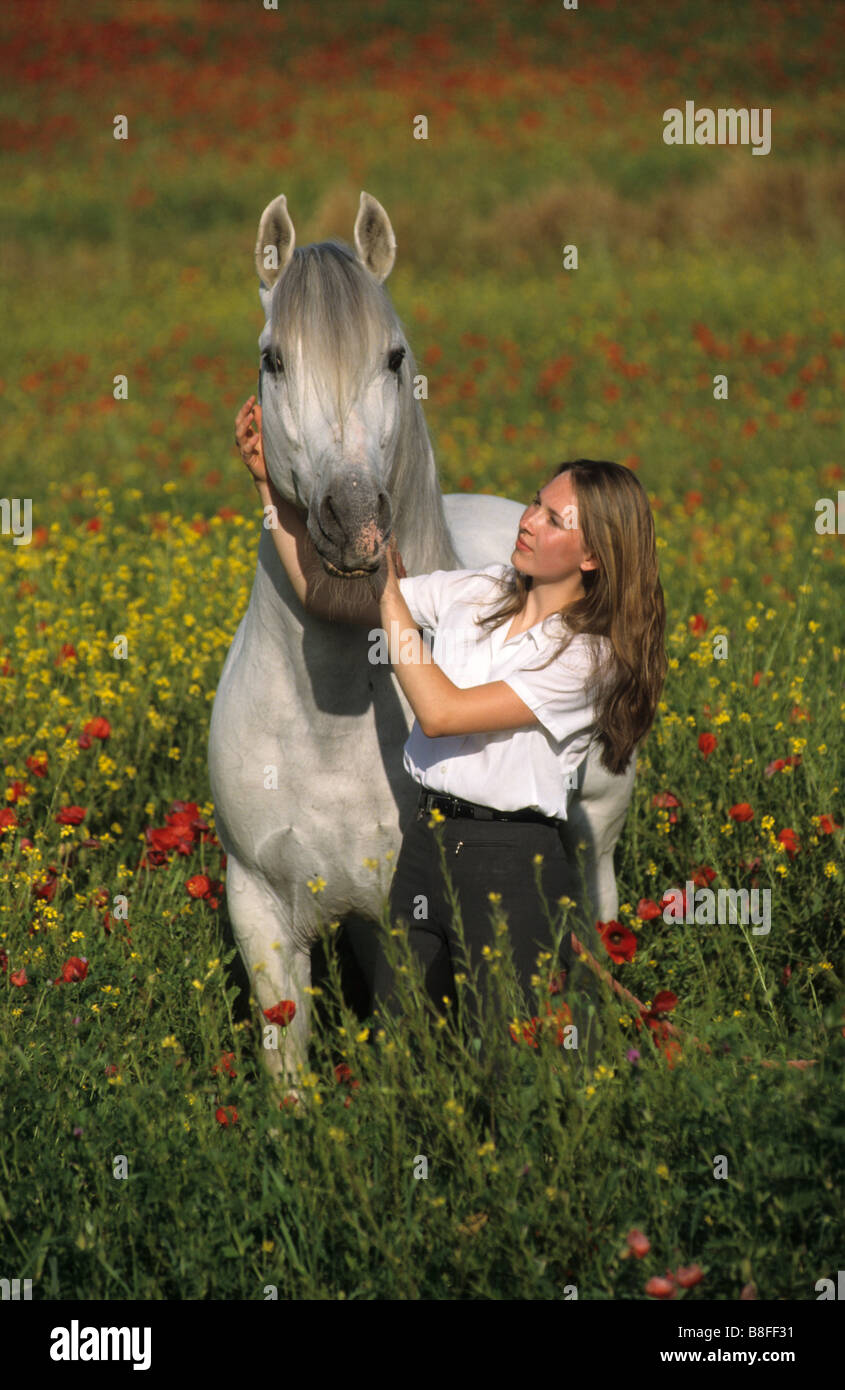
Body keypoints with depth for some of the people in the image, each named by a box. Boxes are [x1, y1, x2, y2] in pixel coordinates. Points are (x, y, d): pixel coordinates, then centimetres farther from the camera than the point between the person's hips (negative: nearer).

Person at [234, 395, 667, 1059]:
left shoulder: (590, 653, -12)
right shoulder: (477, 594, 6)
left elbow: (441, 712, -17)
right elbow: (322, 592, 10)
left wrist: (391, 593, -12)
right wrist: (269, 481, 1)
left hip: (515, 861, -6)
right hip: (426, 843, 6)